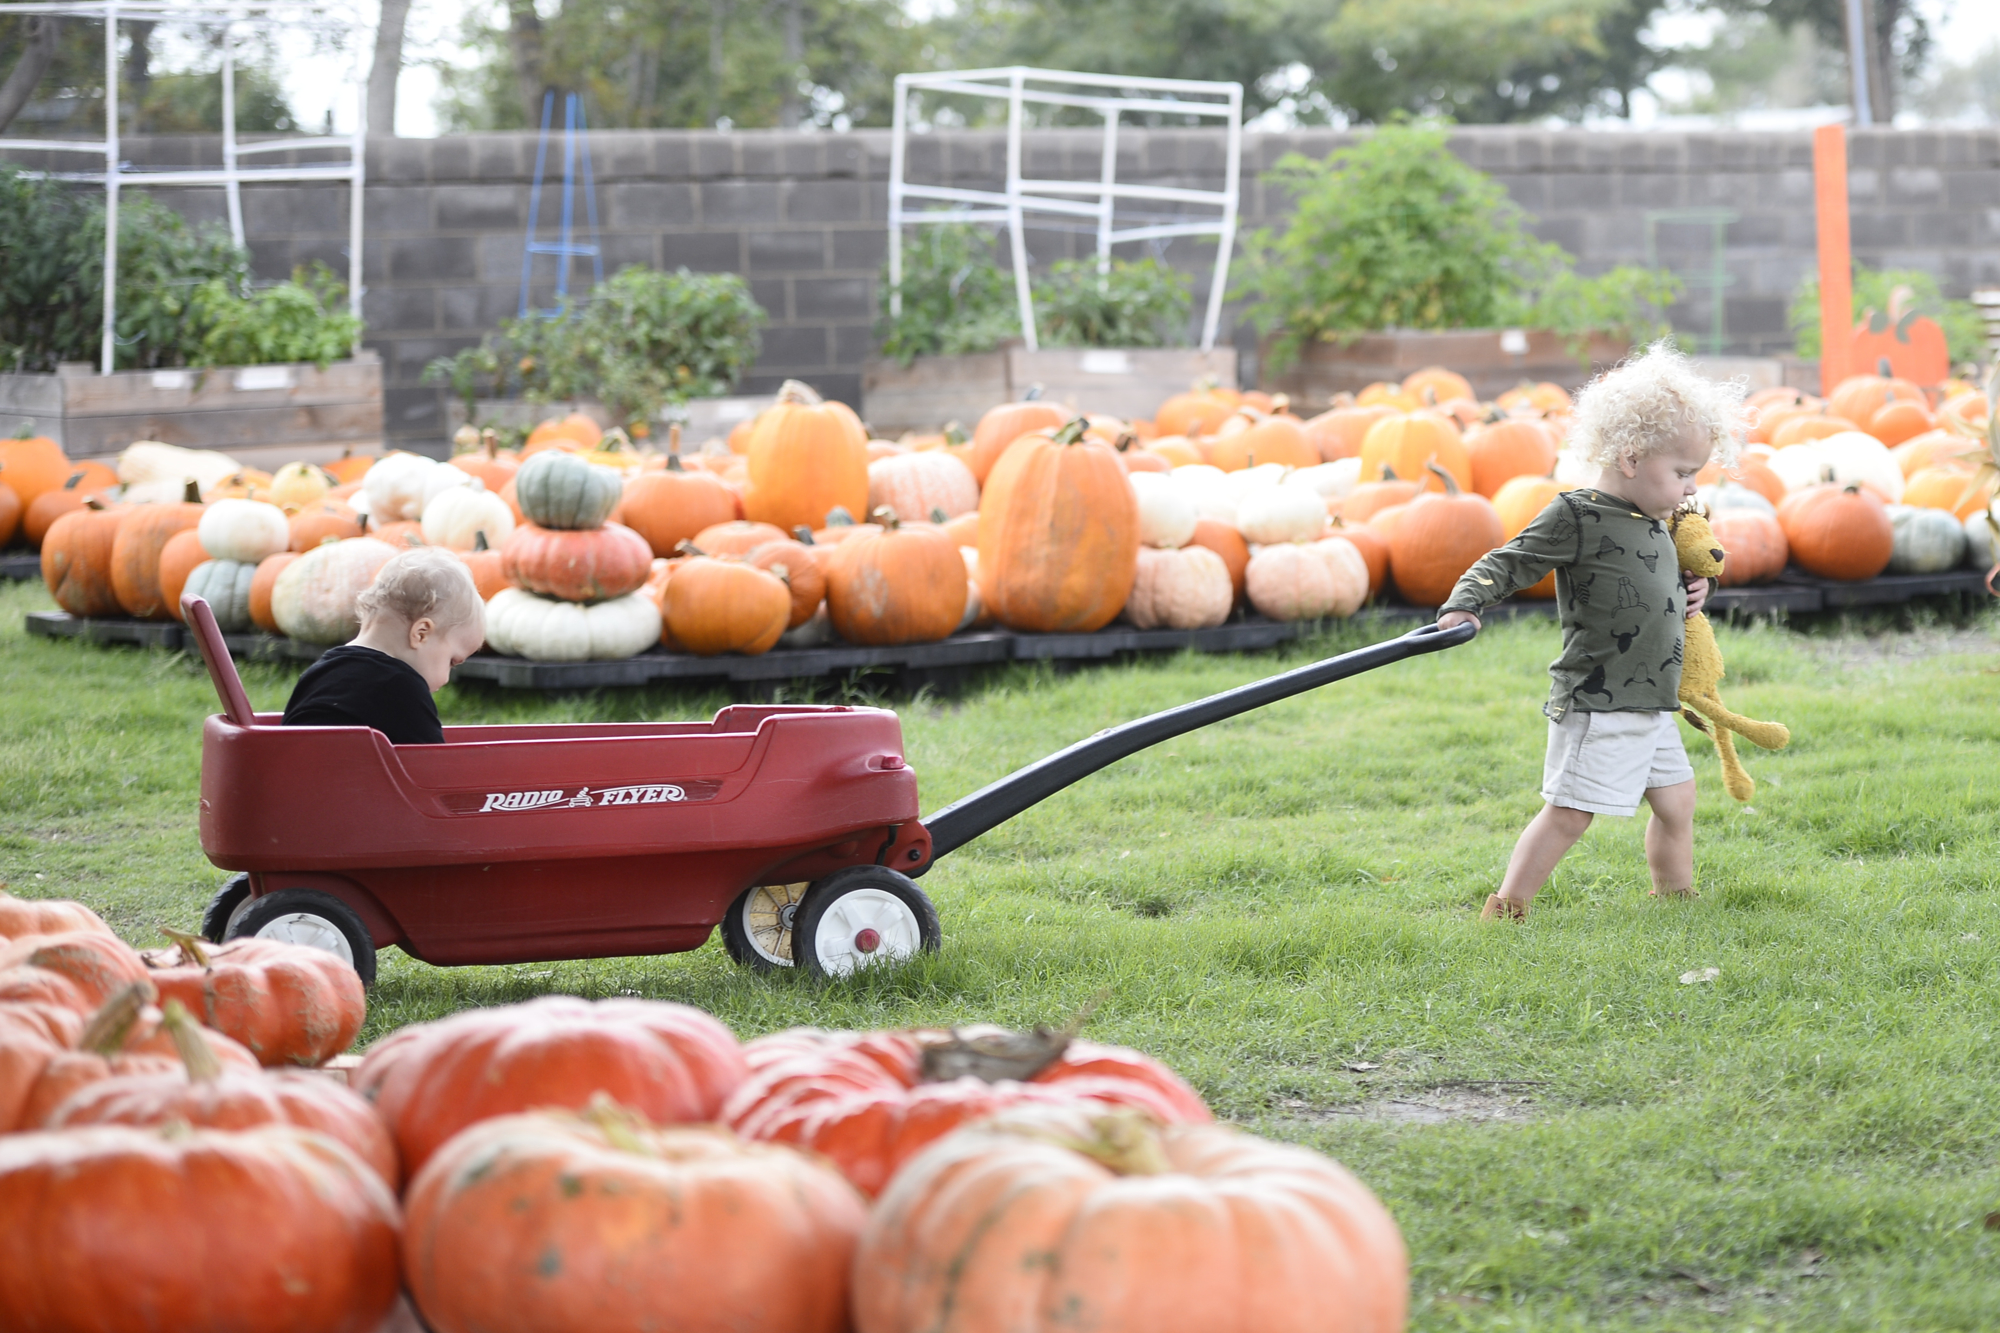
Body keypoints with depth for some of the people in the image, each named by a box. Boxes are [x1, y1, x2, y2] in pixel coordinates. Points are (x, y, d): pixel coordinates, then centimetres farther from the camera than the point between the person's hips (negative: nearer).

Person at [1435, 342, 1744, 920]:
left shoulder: (1656, 524, 12)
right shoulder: (1577, 517, -14)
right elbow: (1508, 563, -15)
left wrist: (1688, 592, 10)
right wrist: (1465, 604, -30)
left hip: (1651, 707, 9)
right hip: (1596, 704, -9)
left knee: (1676, 801, 17)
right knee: (1569, 812, -8)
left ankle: (1676, 898, 33)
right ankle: (1503, 911, -2)